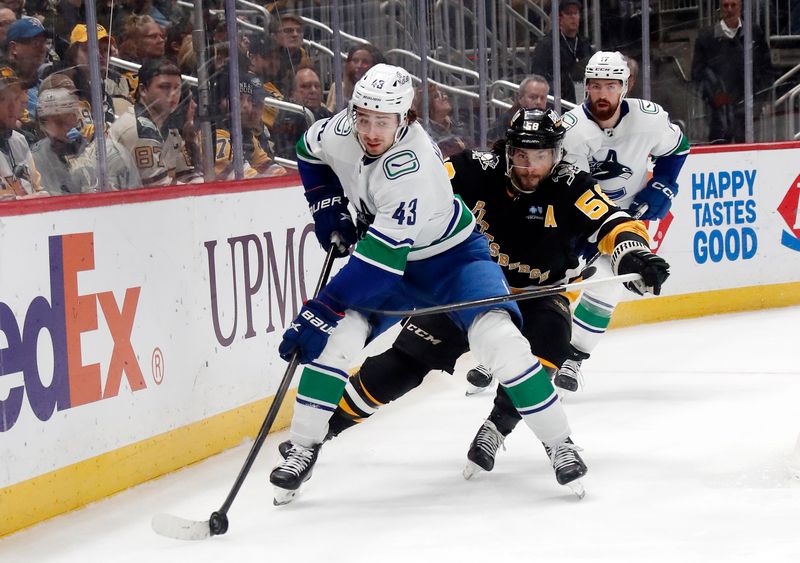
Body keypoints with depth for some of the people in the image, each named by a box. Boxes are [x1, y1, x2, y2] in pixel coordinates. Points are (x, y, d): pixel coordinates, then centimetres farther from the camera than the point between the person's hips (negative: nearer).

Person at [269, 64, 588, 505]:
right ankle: (303, 449, -1)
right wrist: (329, 210, -1)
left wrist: (321, 311, -41)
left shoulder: (412, 170, -38)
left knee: (498, 338, -26)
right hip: (386, 259, 6)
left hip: (454, 256, -6)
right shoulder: (340, 132, -17)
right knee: (336, 338, -14)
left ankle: (560, 444, -11)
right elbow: (310, 152, 10)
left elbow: (380, 261, -41)